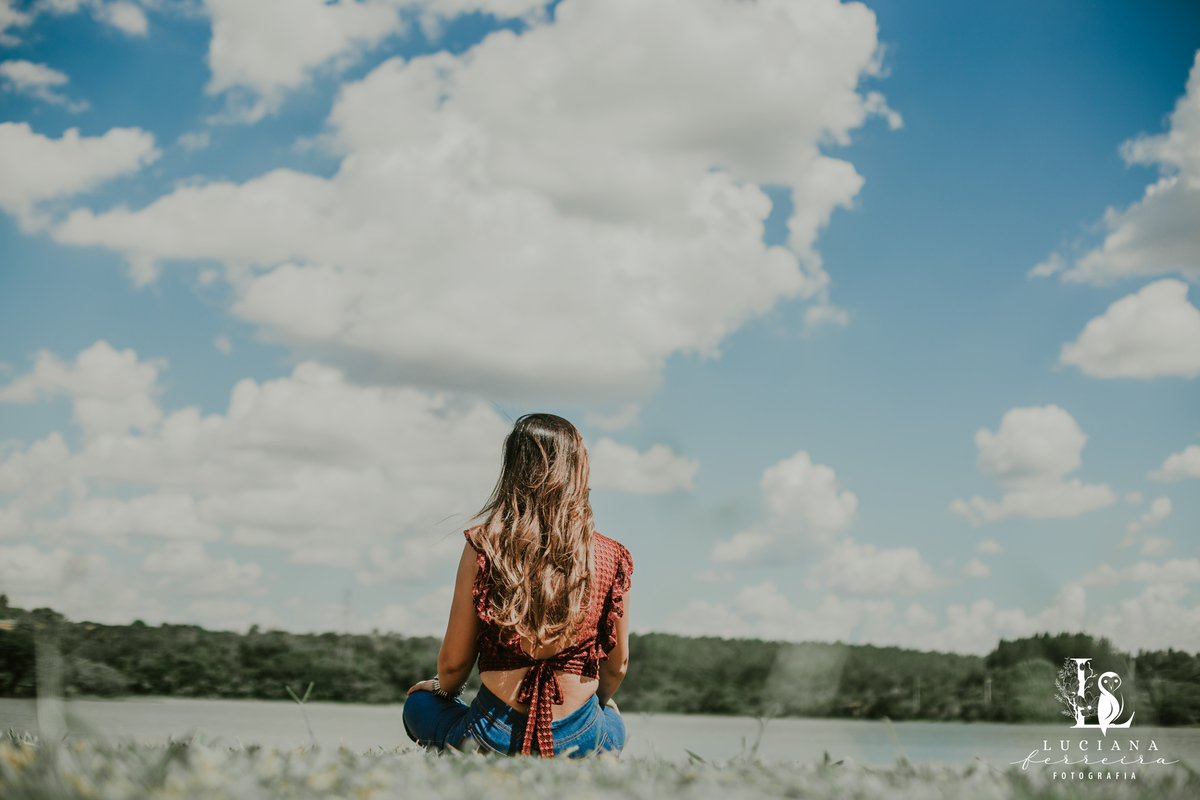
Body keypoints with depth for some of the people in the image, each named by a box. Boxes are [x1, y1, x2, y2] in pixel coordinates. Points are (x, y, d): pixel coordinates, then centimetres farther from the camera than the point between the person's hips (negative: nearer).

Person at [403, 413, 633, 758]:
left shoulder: (483, 548, -11)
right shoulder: (611, 558, -7)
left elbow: (453, 662, -4)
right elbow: (617, 665, 5)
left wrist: (443, 688, 21)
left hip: (494, 737, -2)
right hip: (579, 741, 3)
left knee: (418, 701, 29)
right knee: (614, 723, 39)